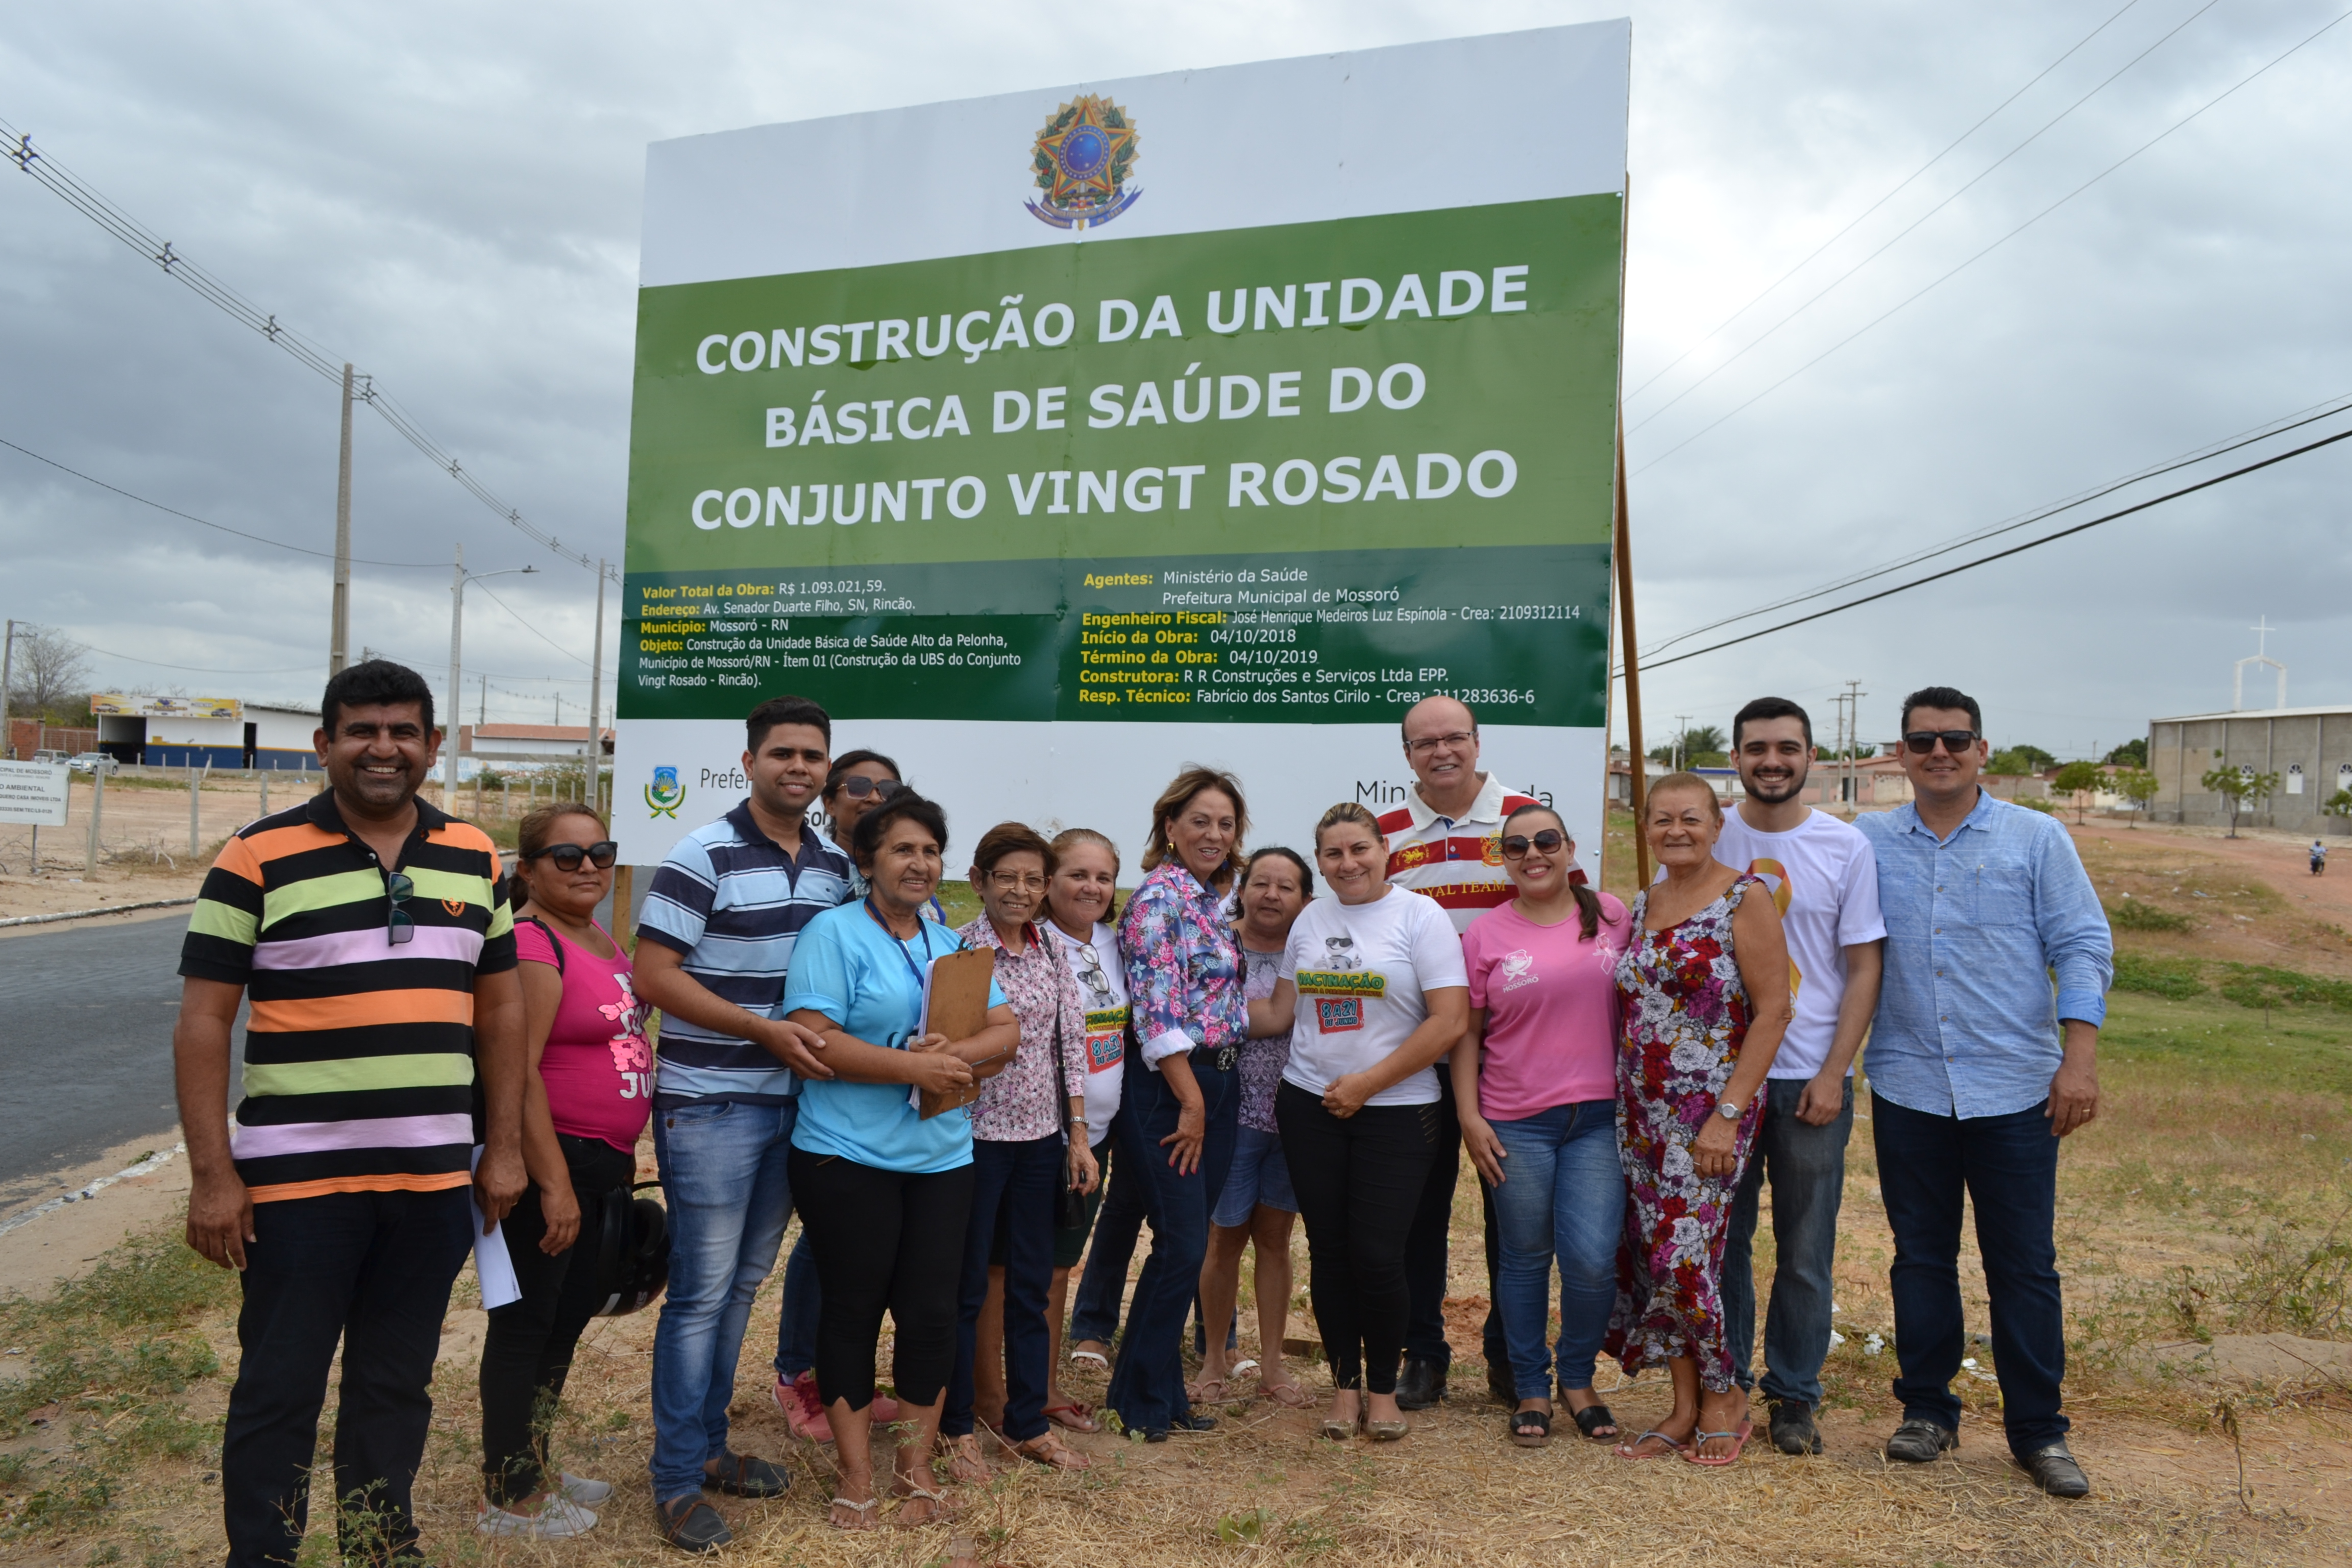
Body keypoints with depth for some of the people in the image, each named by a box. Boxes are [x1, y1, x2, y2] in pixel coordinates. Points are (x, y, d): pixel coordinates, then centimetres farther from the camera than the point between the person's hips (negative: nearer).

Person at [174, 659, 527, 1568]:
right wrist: (213, 1176, -10)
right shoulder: (258, 859, -5)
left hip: (436, 1179, 4)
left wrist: (504, 1147, 7)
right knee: (279, 1391, 8)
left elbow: (500, 1007, 11)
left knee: (398, 1387, 16)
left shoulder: (474, 859, 7)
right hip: (297, 1182, -3)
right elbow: (203, 1023, -6)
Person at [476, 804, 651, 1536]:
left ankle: (535, 1470, 36)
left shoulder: (603, 940, 11)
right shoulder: (532, 942, -17)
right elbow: (519, 1071, -23)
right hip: (549, 1158, -9)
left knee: (570, 1315, 20)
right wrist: (554, 1184, -24)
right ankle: (508, 1498, 19)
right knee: (525, 1325, 4)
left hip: (604, 1164, 9)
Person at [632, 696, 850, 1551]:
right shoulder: (704, 855, -13)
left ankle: (708, 1444, 32)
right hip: (710, 1106, -6)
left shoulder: (835, 866, 6)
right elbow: (653, 975, -16)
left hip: (791, 1101, 6)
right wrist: (766, 1030, -20)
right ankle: (677, 1480, 16)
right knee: (701, 1292, 2)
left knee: (744, 1283, 16)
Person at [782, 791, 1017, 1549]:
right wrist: (914, 1066, -20)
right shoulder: (834, 932, -6)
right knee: (853, 1308, 7)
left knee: (931, 1312, 8)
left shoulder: (952, 945, 12)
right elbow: (813, 1040, -17)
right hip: (847, 1156, -5)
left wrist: (960, 1053, -15)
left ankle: (915, 1468, 24)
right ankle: (856, 1475, 21)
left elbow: (1006, 1032, 6)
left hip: (942, 1159, 5)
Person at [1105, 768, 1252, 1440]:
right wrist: (1190, 1102, -15)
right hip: (1167, 1087, -8)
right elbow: (1158, 1013, -19)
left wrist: (1208, 1100, 15)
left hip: (1215, 1083, 8)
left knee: (1188, 1247, 13)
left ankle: (1163, 1390, 25)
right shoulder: (1159, 897, -14)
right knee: (1182, 1247, -3)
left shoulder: (1214, 899, 13)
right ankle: (1140, 1398, 13)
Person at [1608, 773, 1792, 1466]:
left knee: (1684, 1256, -8)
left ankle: (1723, 1396, 16)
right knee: (1652, 1254, 7)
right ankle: (1685, 1408, 22)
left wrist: (1728, 1115, -16)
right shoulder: (1640, 905, 11)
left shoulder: (1744, 901, -8)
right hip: (1640, 1110, 6)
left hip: (1710, 1112, -6)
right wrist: (1618, 1097, 10)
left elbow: (1773, 1011, -12)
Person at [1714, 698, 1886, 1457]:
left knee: (1806, 1251, 7)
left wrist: (1833, 1073, -8)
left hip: (1811, 1080, -1)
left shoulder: (1846, 847, 0)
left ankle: (1793, 1395, 22)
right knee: (1720, 1241, 9)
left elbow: (1863, 968, 0)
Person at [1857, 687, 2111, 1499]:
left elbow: (2084, 947, 0)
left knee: (2024, 1265, 5)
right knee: (1920, 1256, 11)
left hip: (2015, 1089, -1)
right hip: (1907, 1088, 2)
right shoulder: (1869, 843, 5)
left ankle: (2039, 1431, 18)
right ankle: (1927, 1410, 24)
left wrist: (2080, 1058, -9)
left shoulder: (2036, 839, 2)